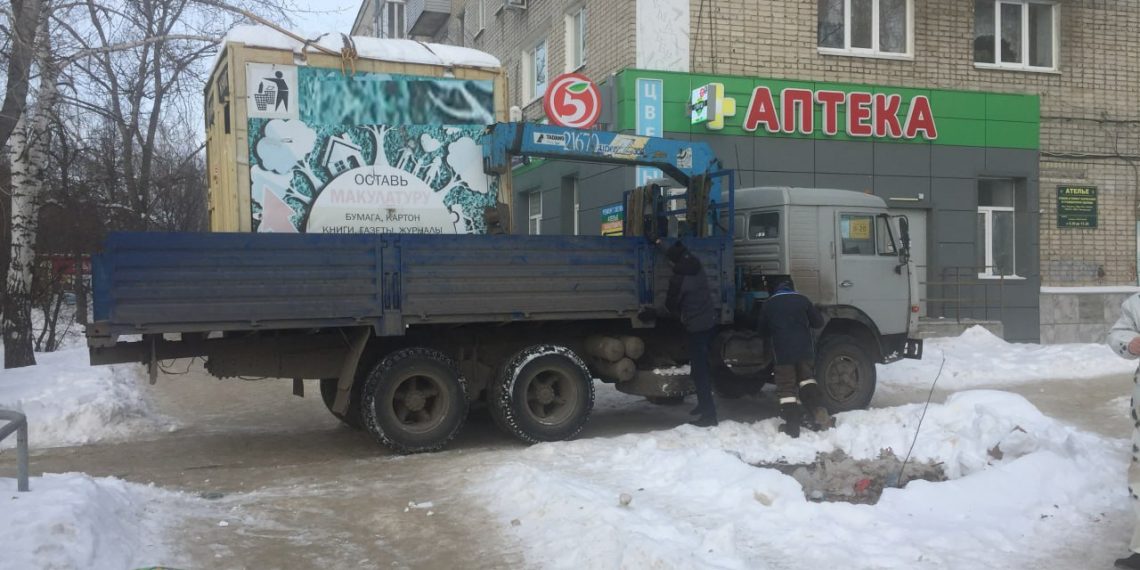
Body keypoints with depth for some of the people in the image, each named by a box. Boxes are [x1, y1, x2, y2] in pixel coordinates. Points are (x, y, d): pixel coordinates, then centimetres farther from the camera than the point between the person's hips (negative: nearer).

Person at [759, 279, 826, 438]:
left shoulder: (768, 304, 7)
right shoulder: (802, 300, 8)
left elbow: (764, 331, 15)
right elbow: (818, 322, 12)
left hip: (782, 352, -2)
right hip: (804, 349, 2)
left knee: (786, 388, 3)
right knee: (807, 379, 21)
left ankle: (792, 426, -1)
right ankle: (818, 411, 5)